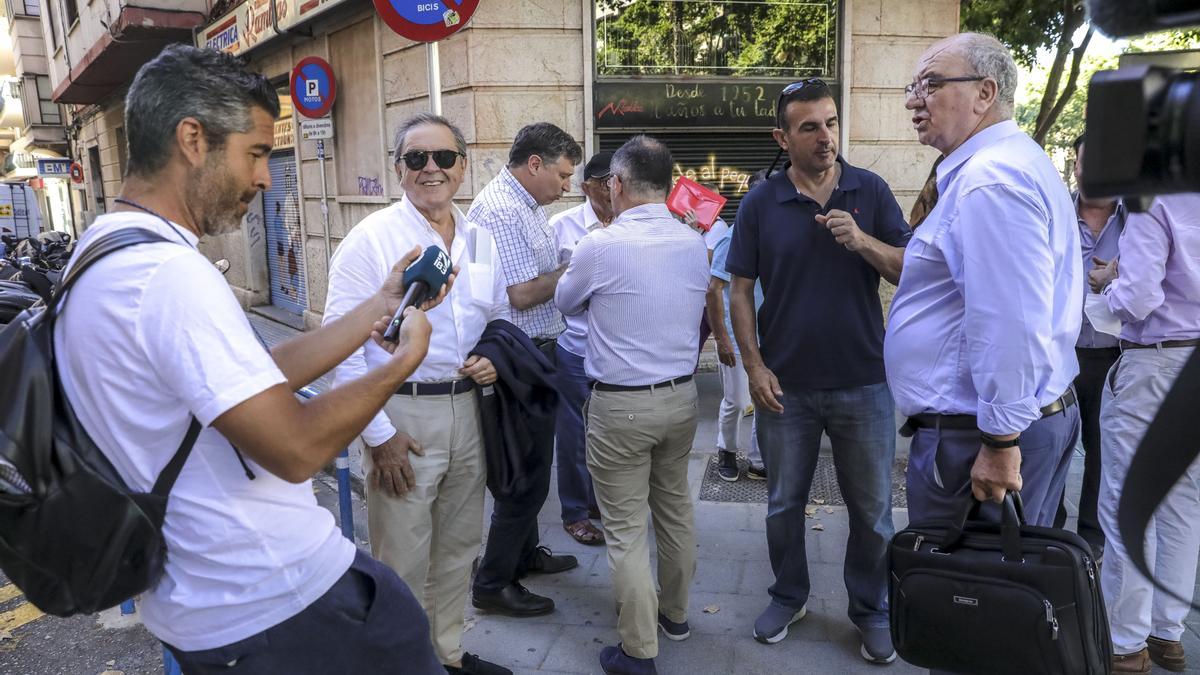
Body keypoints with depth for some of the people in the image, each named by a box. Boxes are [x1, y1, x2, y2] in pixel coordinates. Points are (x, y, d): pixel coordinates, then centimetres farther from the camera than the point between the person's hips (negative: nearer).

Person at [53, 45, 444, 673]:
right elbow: (296, 448, -26)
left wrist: (379, 304, 7)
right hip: (279, 604, -9)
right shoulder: (170, 270, -25)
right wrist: (403, 361, -11)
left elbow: (263, 379, 7)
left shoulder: (103, 253, 7)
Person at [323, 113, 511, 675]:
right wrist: (378, 435, -15)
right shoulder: (371, 239, -11)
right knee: (404, 561, 7)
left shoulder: (479, 240, 7)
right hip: (401, 415, -6)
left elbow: (500, 316, 19)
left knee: (458, 546, 20)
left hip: (466, 407, 6)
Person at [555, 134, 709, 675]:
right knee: (675, 509, 21)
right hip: (681, 395, 6)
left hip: (621, 405, -6)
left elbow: (565, 302, 3)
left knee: (626, 530, 5)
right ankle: (675, 613, 40)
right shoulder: (695, 244, 0)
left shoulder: (601, 246, -16)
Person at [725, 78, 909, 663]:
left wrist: (862, 241, -21)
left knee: (872, 510, 12)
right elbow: (740, 291, 1)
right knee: (784, 503, 15)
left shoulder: (871, 191, -1)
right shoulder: (760, 203, -2)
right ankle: (788, 597, 36)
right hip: (786, 385, 0)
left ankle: (871, 610, 32)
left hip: (864, 382, 0)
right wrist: (754, 367, -7)